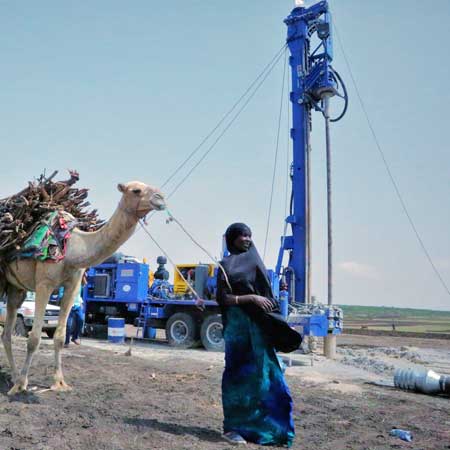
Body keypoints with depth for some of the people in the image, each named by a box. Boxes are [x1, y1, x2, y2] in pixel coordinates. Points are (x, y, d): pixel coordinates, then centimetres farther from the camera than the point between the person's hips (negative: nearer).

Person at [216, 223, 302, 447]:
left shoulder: (253, 261, 15)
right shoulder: (226, 265, -4)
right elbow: (223, 299, -11)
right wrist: (251, 298, -20)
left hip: (258, 324, 6)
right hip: (238, 325, -6)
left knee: (262, 374, 7)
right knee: (239, 374, -1)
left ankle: (257, 426, 18)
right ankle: (232, 427, 11)